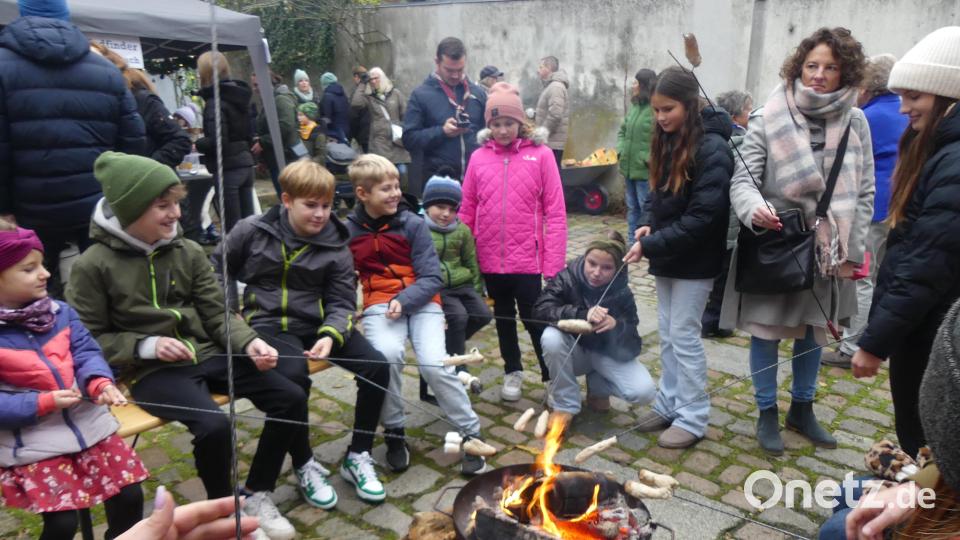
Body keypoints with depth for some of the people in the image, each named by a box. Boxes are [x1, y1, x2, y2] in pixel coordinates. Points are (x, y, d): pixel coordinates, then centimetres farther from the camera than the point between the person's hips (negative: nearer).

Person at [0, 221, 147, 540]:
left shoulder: (60, 312, 3)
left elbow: (86, 353, -2)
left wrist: (101, 384, -22)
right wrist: (44, 403, -20)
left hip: (87, 423, 4)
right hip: (31, 443, -4)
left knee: (129, 495, 5)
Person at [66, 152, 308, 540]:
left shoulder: (189, 252, 4)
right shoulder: (94, 265, -7)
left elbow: (218, 315, 5)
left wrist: (249, 343, -14)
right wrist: (145, 346, -16)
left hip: (206, 355, 5)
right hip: (151, 372, -5)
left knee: (291, 398, -10)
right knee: (214, 425, -32)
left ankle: (255, 494, 9)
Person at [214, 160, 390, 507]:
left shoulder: (335, 246, 0)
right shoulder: (252, 231, -2)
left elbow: (341, 303, -3)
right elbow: (216, 271, 13)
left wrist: (330, 336, -23)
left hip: (317, 324, 3)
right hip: (268, 324, -2)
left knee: (377, 366, -18)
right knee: (293, 376, -35)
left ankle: (358, 457, 2)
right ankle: (304, 466, -9)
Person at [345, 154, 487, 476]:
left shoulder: (413, 224, -3)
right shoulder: (348, 231, 1)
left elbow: (432, 279, -6)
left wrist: (404, 300, -22)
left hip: (419, 301, 0)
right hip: (380, 303, 0)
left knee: (434, 363, -23)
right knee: (387, 354, -31)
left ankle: (471, 434, -1)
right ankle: (394, 432, -7)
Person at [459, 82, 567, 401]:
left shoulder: (540, 154, -6)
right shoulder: (479, 157, 1)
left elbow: (555, 213, -8)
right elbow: (467, 211, 4)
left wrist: (553, 265, -12)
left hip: (528, 258, -3)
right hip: (491, 259, 3)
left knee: (534, 319, 5)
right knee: (503, 318, 18)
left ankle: (553, 376, 24)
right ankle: (512, 371, 37)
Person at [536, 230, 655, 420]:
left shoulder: (622, 294, -16)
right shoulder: (568, 278, -18)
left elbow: (630, 350, -19)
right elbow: (541, 309, -33)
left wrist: (616, 326, -41)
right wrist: (582, 314, -46)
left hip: (606, 354, 1)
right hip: (573, 353, -1)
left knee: (644, 392, -23)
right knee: (551, 337, -35)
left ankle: (597, 385, 9)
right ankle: (565, 405, -13)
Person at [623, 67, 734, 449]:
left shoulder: (712, 149, -18)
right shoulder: (666, 143, 6)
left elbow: (703, 217, -22)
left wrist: (651, 245, -23)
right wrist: (647, 224, -5)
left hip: (694, 260, -7)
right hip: (666, 256, 7)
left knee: (684, 336, 1)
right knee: (667, 334, 16)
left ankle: (693, 419, 15)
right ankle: (669, 404, 30)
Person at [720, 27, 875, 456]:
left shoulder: (855, 122, 0)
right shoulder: (769, 119, -9)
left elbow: (864, 193, 4)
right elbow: (743, 179, -13)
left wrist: (851, 251, 0)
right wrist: (754, 209, -35)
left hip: (827, 247, 4)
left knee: (815, 330, 16)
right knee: (766, 331, 6)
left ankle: (802, 410, 36)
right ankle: (767, 413, 26)